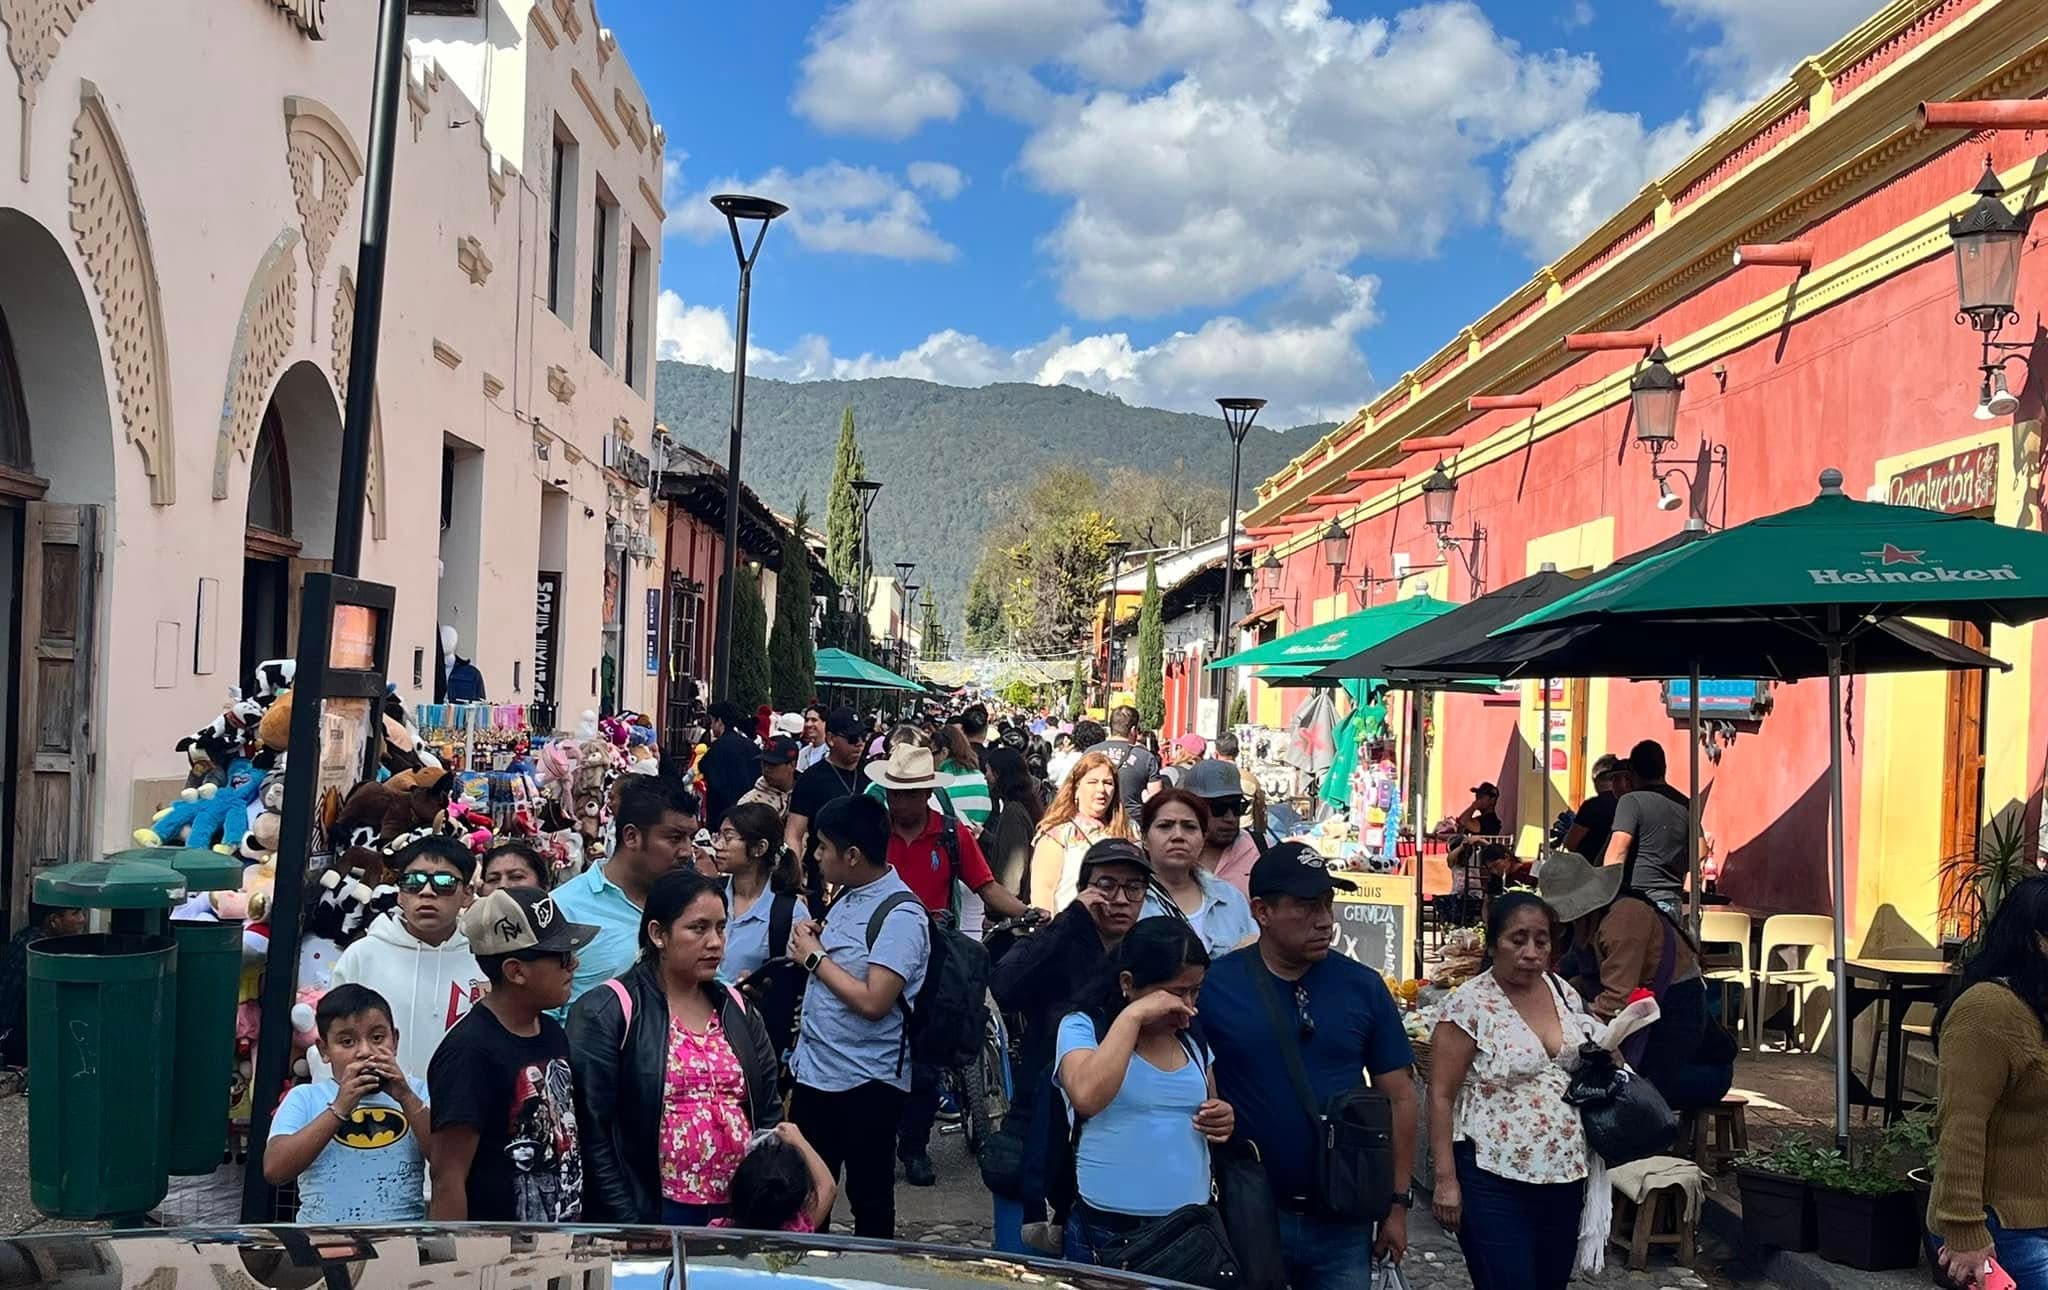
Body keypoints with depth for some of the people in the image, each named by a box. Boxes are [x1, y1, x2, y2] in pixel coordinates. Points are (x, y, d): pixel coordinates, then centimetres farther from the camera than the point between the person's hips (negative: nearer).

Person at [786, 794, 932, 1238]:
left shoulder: (901, 914, -19)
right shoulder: (847, 897, 8)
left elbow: (873, 1001, -25)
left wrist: (815, 957, -14)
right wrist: (813, 938, 1)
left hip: (866, 1083, -8)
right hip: (814, 1071, 8)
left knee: (869, 1199, 7)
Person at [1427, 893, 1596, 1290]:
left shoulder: (1565, 994, 6)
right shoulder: (1471, 1003, -12)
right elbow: (1441, 1095, -11)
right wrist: (1446, 1179, -15)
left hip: (1565, 1175, 6)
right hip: (1496, 1180, -6)